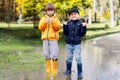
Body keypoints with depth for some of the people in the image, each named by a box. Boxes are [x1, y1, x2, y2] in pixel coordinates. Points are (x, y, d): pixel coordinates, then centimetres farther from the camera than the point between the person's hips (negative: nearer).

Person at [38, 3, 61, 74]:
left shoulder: (56, 19, 8)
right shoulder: (43, 18, 13)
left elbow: (58, 28, -5)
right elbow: (40, 28, 1)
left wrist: (53, 22, -18)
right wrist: (45, 22, -14)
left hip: (53, 39, -2)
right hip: (45, 39, 2)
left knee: (54, 54, -8)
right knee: (47, 54, 5)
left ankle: (54, 69, 3)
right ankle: (48, 69, 16)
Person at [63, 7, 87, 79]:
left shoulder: (80, 23, -7)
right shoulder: (68, 23, 1)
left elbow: (82, 34, -10)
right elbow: (66, 33, -1)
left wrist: (84, 27, -24)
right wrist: (65, 26, -13)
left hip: (77, 44, -3)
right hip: (69, 44, 3)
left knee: (78, 58, -2)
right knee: (69, 58, 17)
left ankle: (80, 73, 7)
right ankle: (68, 70, 33)